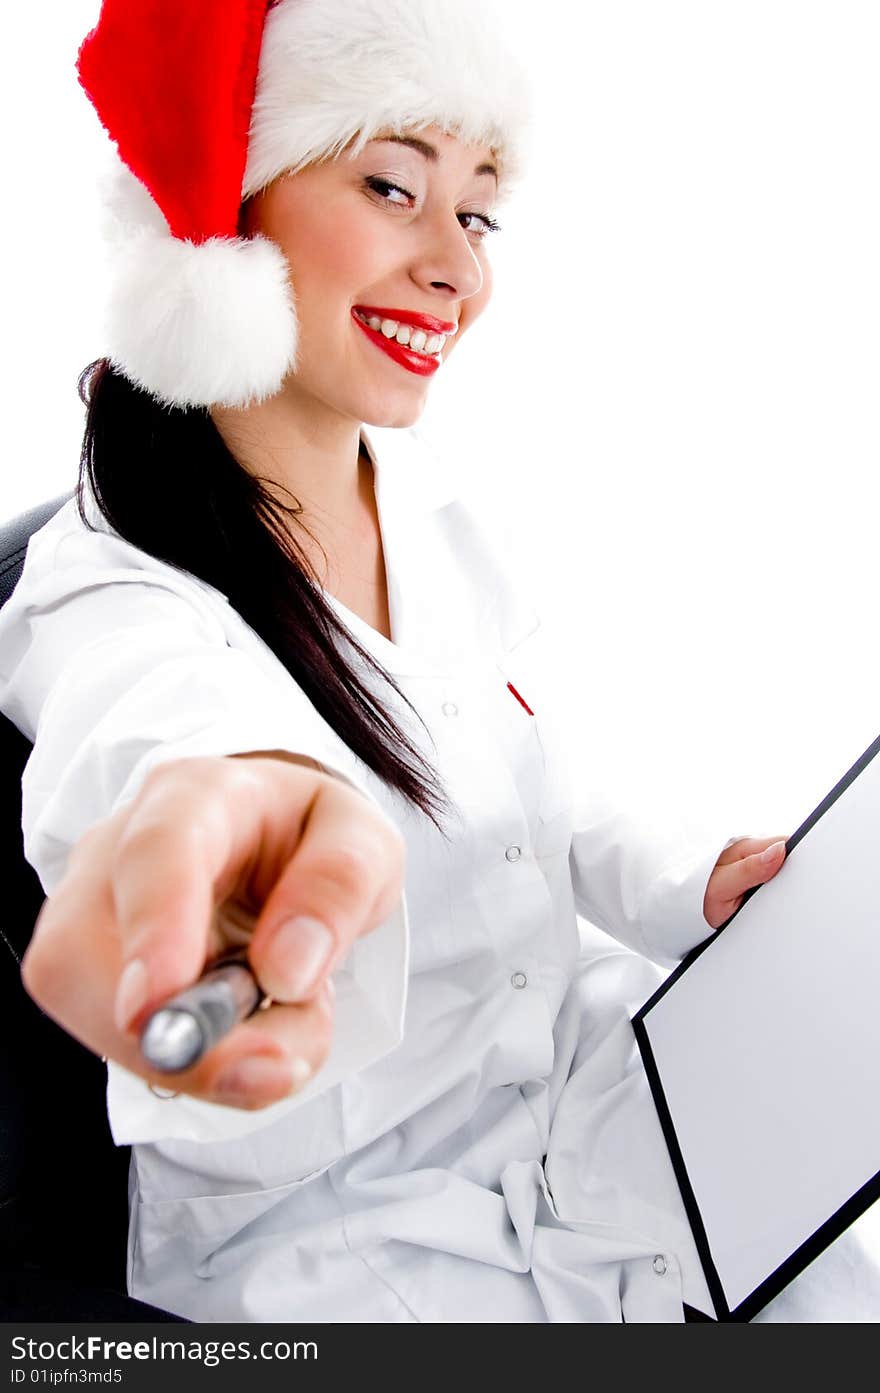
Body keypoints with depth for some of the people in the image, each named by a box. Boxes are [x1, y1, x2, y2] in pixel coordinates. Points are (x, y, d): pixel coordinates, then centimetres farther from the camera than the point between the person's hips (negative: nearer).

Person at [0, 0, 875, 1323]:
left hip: (581, 1074, 6)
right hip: (321, 1209, -5)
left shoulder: (434, 508, 2)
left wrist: (692, 891, -8)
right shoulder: (106, 590, -18)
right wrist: (228, 797, -65)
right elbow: (160, 720, -43)